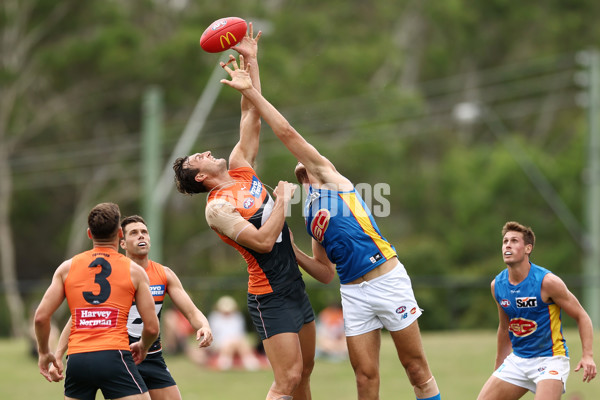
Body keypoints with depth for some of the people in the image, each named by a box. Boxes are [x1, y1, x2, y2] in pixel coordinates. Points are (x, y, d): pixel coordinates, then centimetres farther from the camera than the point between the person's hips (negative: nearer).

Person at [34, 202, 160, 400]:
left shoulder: (67, 268, 12)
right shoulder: (134, 271, 7)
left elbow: (41, 317, 6)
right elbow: (151, 327, 4)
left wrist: (44, 352, 22)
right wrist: (143, 347, 26)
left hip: (77, 360, 3)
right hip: (114, 357, -3)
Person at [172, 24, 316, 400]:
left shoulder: (240, 169, 10)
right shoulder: (218, 207, -12)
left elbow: (252, 114, 11)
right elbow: (262, 241, -23)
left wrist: (250, 60, 7)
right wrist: (283, 199, -13)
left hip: (295, 286, 8)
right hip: (270, 296, -8)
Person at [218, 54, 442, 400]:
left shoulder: (326, 173, 6)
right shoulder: (311, 216, 21)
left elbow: (286, 132, -2)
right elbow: (326, 273, 20)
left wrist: (251, 92, 0)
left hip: (387, 279, -6)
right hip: (353, 292, 6)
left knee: (417, 367, -2)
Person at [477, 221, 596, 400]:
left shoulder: (547, 282, -16)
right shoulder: (497, 285, 2)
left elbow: (581, 316, -9)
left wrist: (587, 355, -22)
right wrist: (498, 370, 22)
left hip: (550, 359, -6)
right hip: (517, 360, 6)